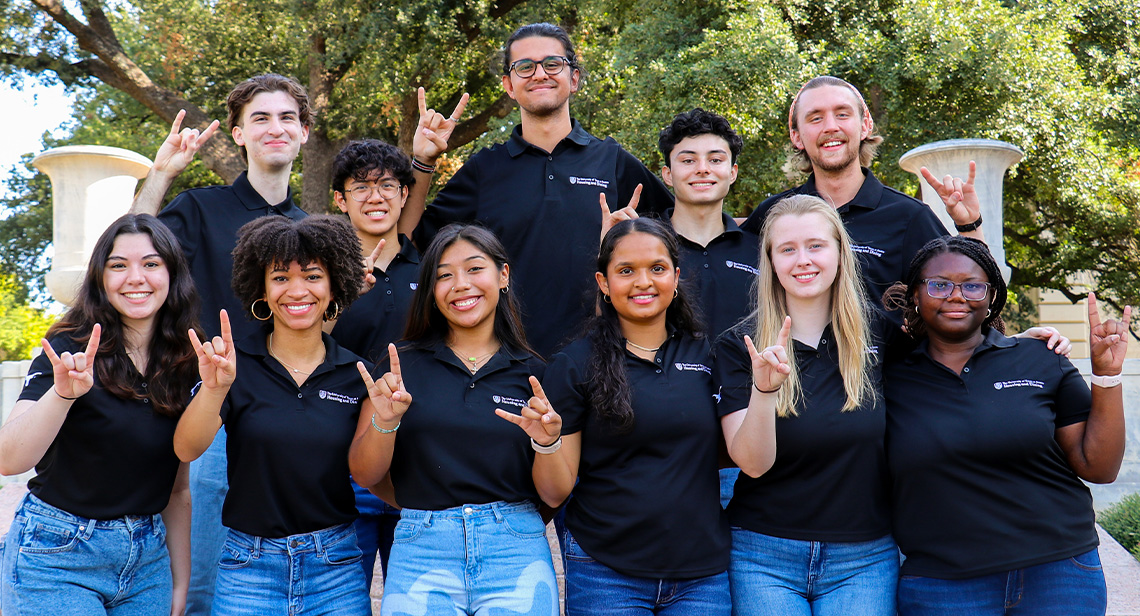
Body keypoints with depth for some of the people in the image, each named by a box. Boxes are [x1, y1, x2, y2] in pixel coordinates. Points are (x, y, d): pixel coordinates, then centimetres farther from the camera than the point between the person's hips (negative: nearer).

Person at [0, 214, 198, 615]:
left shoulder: (184, 365, 3)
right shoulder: (69, 350, -10)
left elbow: (177, 490, 10)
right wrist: (64, 393, -36)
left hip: (148, 559, 5)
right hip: (57, 558, -4)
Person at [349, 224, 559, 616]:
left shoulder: (533, 373, 4)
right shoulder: (404, 364, 4)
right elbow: (364, 476, 2)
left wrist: (546, 440, -15)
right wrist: (385, 421, -16)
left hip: (516, 554, 0)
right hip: (421, 552, 0)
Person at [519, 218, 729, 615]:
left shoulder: (706, 355, 5)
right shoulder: (574, 365, -3)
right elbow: (556, 491, -3)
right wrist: (547, 442, -22)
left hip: (702, 574, 2)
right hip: (605, 575, -2)